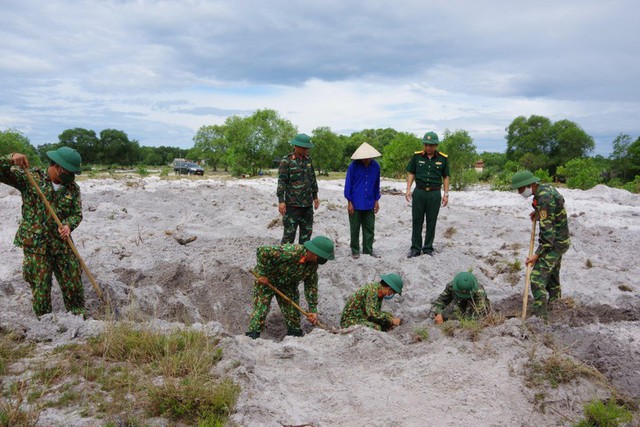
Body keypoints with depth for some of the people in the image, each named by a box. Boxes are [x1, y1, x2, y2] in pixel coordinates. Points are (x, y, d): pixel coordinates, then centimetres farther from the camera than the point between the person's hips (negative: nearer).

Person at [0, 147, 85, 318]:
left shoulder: (73, 188, 3)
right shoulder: (29, 178, -4)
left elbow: (77, 214, 3)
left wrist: (68, 225, -18)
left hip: (63, 245, 3)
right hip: (36, 246, -3)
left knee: (73, 284, 8)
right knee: (41, 289, 4)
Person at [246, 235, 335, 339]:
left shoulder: (313, 265, -14)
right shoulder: (290, 252, -39)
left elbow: (311, 286, -4)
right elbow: (262, 252, -39)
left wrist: (313, 309, -6)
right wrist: (262, 274, -30)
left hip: (288, 285, 6)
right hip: (266, 280, -6)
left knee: (293, 312, 5)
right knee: (260, 310, -11)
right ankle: (252, 336, 1)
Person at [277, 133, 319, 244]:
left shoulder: (308, 160, 11)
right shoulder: (286, 161, -8)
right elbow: (281, 182, -11)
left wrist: (315, 197, 20)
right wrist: (281, 201, -16)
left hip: (308, 203, 6)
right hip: (292, 204, -6)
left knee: (307, 231, 13)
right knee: (289, 232, -3)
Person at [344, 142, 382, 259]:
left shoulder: (375, 166, 0)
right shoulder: (354, 166, -10)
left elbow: (377, 185, 10)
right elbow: (348, 184, -6)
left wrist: (376, 201, 9)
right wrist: (349, 202, -7)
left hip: (369, 204, 3)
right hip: (356, 204, -3)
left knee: (369, 228, 9)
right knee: (355, 228, 7)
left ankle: (368, 250, 20)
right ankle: (355, 250, 19)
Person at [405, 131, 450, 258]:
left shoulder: (443, 158, 0)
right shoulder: (417, 156, 1)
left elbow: (446, 177, 6)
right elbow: (411, 173, 7)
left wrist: (446, 194, 1)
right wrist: (408, 189, -2)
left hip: (434, 194, 0)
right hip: (419, 192, 0)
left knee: (431, 223, 7)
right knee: (417, 221, 4)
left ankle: (428, 248, 18)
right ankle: (415, 248, 13)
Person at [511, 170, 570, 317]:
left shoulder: (544, 198, -26)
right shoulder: (546, 187, 2)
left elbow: (548, 229, -27)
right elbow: (555, 204, 24)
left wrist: (538, 254, -25)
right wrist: (538, 212, 12)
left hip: (554, 243, -10)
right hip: (560, 239, 10)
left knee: (537, 277, -13)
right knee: (552, 273, 22)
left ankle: (539, 314, -11)